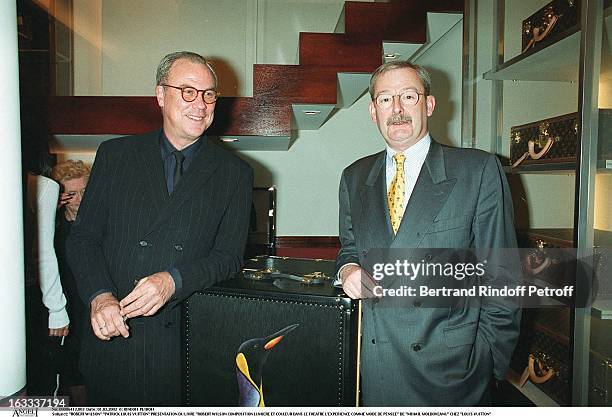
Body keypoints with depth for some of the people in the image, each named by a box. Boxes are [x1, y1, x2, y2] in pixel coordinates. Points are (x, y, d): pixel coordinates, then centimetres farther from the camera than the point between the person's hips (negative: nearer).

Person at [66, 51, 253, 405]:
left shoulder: (234, 173, 1)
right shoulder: (115, 154, 5)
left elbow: (229, 256, -3)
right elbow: (83, 237, 3)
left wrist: (174, 281, -19)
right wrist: (99, 296, -13)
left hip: (188, 337, -1)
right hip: (111, 334, 2)